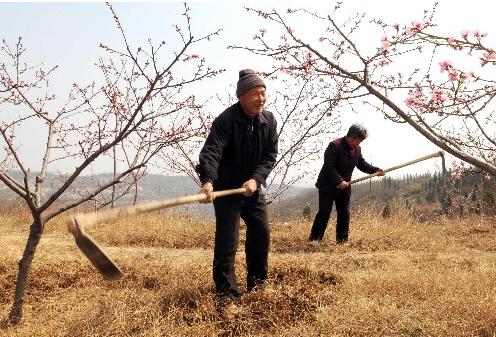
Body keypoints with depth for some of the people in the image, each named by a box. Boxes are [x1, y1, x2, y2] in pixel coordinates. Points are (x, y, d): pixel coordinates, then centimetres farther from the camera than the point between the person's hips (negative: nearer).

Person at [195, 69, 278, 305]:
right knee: (227, 240, -7)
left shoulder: (269, 121, -2)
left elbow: (270, 155, -4)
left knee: (261, 233, 9)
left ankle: (257, 283, 29)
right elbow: (211, 151, -33)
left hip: (253, 188, 6)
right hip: (226, 188, -5)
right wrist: (208, 181, -50)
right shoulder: (226, 120, -20)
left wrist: (256, 179, -20)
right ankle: (226, 291, 4)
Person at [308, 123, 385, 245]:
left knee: (344, 214, 7)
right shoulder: (335, 145, -17)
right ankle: (314, 239, 4)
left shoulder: (357, 149, 7)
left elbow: (362, 164, 14)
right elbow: (328, 166, -22)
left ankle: (342, 240, 16)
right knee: (324, 213, -6)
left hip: (344, 187, 7)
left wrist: (375, 170, -3)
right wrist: (339, 181, -28)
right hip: (328, 186, -7)